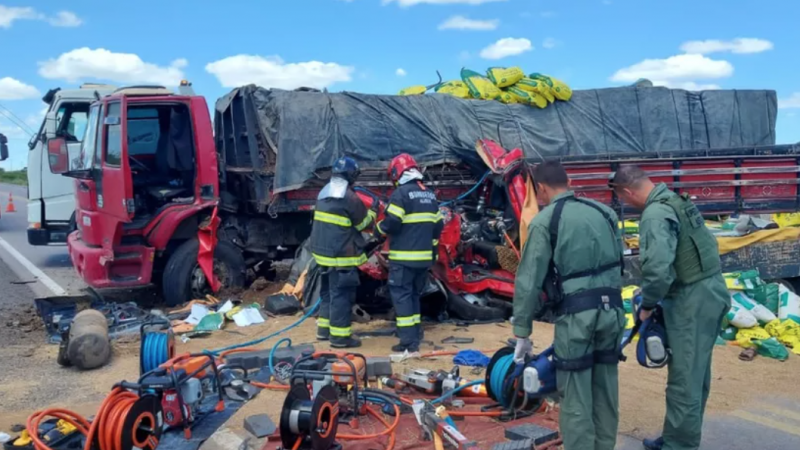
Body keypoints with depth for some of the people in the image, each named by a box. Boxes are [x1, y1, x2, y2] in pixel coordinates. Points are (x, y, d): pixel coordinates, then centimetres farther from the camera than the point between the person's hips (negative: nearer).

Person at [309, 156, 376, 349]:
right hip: (341, 255, -9)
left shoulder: (324, 193, 11)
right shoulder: (349, 197, -17)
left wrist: (363, 212, 19)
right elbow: (362, 222, -7)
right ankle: (340, 336, 1)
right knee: (341, 295, -3)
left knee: (328, 291, 19)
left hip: (324, 251, 9)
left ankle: (324, 328, 28)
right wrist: (372, 214, 12)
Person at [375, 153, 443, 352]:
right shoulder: (430, 194, 14)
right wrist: (432, 249, 24)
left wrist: (378, 229, 4)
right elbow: (437, 226, 16)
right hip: (424, 257, 8)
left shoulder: (401, 193, -11)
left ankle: (409, 341, -6)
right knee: (414, 294, 19)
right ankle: (415, 333, 24)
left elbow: (392, 224, -17)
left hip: (404, 257, -8)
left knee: (402, 295, -3)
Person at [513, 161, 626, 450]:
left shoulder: (544, 221, -6)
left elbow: (529, 281, -8)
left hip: (576, 315, -6)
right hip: (612, 310, 6)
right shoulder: (604, 212, 11)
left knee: (575, 398, 3)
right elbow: (619, 264, 12)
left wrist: (522, 332, -3)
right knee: (606, 391, 18)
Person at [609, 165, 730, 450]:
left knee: (684, 379, 0)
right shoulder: (675, 200, 12)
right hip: (710, 290, 11)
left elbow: (658, 269, -30)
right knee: (697, 373, 19)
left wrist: (647, 304, -13)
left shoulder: (655, 214, -20)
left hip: (693, 299, -11)